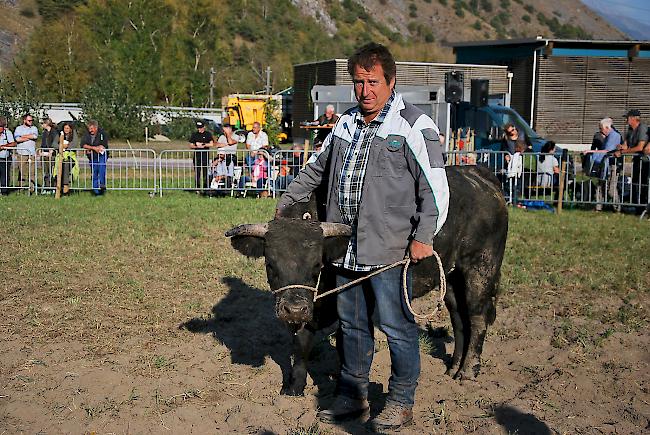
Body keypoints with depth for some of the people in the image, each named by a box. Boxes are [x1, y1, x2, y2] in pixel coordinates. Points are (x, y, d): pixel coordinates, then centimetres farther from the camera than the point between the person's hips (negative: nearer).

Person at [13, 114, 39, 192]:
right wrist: (29, 137, -2)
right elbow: (17, 139, -7)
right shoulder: (19, 128, 10)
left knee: (31, 171, -4)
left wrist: (23, 136, -2)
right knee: (22, 171, -2)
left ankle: (31, 187, -2)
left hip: (32, 153, 1)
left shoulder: (34, 128, 14)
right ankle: (21, 186, 3)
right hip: (21, 153, -1)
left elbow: (35, 136, -8)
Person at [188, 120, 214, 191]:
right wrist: (197, 146, -9)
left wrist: (202, 144, -10)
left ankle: (206, 188, 0)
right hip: (197, 155, 2)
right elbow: (191, 146, 10)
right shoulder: (194, 134, 13)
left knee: (205, 172, -4)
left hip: (205, 156, -2)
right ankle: (197, 188, 4)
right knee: (197, 173, 1)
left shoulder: (208, 134, 6)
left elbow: (211, 144, -4)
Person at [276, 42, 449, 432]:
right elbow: (317, 170, 28)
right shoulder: (346, 125, 14)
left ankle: (401, 404, 18)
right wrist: (286, 203, 28)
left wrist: (423, 237, -14)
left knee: (395, 325, 1)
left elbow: (435, 187, -9)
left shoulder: (414, 126, -7)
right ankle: (353, 397, 29)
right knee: (352, 324, 15)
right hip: (347, 249, 7)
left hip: (388, 248, -6)